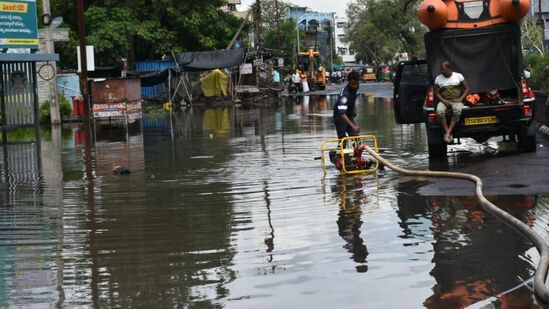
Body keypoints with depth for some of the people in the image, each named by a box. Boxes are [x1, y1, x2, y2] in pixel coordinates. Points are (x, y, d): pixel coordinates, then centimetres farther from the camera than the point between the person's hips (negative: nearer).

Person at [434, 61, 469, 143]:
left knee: (457, 111, -37)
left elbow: (466, 88, 8)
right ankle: (447, 133, -31)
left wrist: (461, 98, -7)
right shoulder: (438, 78, 8)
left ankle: (448, 133, -38)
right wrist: (443, 100, -9)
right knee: (439, 111, -34)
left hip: (456, 100, -1)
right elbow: (436, 92, 9)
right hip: (444, 101, 1)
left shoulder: (458, 76, 4)